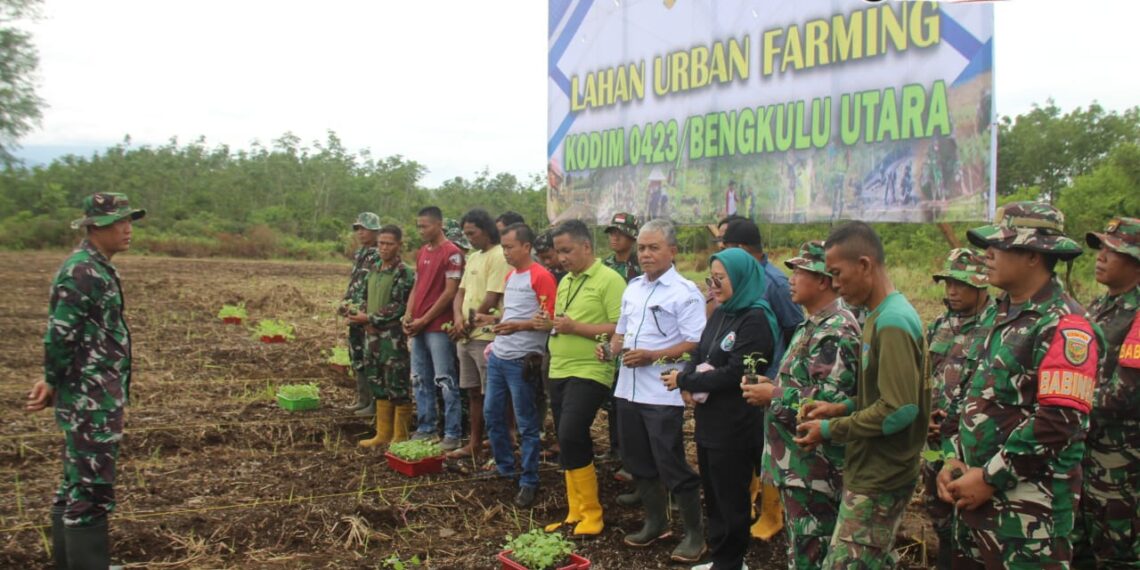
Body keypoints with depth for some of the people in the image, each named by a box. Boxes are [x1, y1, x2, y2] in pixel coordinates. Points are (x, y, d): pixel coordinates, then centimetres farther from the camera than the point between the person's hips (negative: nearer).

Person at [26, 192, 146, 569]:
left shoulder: (98, 268, 13)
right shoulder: (82, 271, -18)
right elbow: (59, 336, -21)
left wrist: (54, 382, 9)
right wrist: (54, 384, -7)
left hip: (98, 398, 10)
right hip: (91, 400, -10)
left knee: (76, 482, 19)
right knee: (92, 487, -4)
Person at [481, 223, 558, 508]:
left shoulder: (541, 276, -13)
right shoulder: (510, 275, 15)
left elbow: (550, 319, -17)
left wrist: (518, 326, -27)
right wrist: (492, 320, 9)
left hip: (522, 361, -9)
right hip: (498, 357, 9)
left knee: (526, 423, 0)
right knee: (492, 413, 15)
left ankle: (529, 482, 10)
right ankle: (505, 467, 31)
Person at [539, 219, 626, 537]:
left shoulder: (609, 280, -11)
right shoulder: (565, 281, 15)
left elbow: (620, 330, -18)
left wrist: (575, 327, -21)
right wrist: (549, 324, 2)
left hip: (589, 373, -8)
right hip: (559, 372, 8)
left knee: (570, 439, -16)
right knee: (568, 444, 10)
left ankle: (592, 513, -2)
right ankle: (575, 513, 20)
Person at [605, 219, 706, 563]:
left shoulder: (685, 292, -12)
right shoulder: (632, 287, 11)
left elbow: (695, 344, -18)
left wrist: (652, 356, -24)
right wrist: (611, 349, -1)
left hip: (662, 394, -8)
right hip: (628, 389, 8)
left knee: (671, 465, -1)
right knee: (638, 461, 16)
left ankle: (694, 532, 15)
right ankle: (655, 522, 32)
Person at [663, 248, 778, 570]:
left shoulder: (755, 319, -15)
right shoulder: (719, 314, 11)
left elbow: (734, 373, -21)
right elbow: (698, 354, 10)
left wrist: (684, 380, -14)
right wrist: (688, 385, -10)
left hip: (735, 425, -8)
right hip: (709, 420, 8)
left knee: (731, 498, 6)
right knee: (712, 494, 17)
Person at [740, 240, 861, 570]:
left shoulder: (835, 331, -19)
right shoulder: (814, 326, 15)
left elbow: (830, 399, -28)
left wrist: (773, 396, -18)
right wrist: (774, 389, 8)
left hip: (814, 468, -10)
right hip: (798, 462, 11)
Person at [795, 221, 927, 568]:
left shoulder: (892, 321, -20)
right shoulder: (881, 315, 11)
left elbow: (900, 408, -26)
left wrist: (830, 430, -17)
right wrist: (841, 409, 4)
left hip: (879, 480, -10)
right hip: (872, 474, 10)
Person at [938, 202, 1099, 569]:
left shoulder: (1064, 326, -14)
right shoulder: (996, 315, 11)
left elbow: (1060, 422, -21)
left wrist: (990, 478, -17)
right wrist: (953, 458, 6)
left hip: (1030, 505, -8)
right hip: (976, 490, 8)